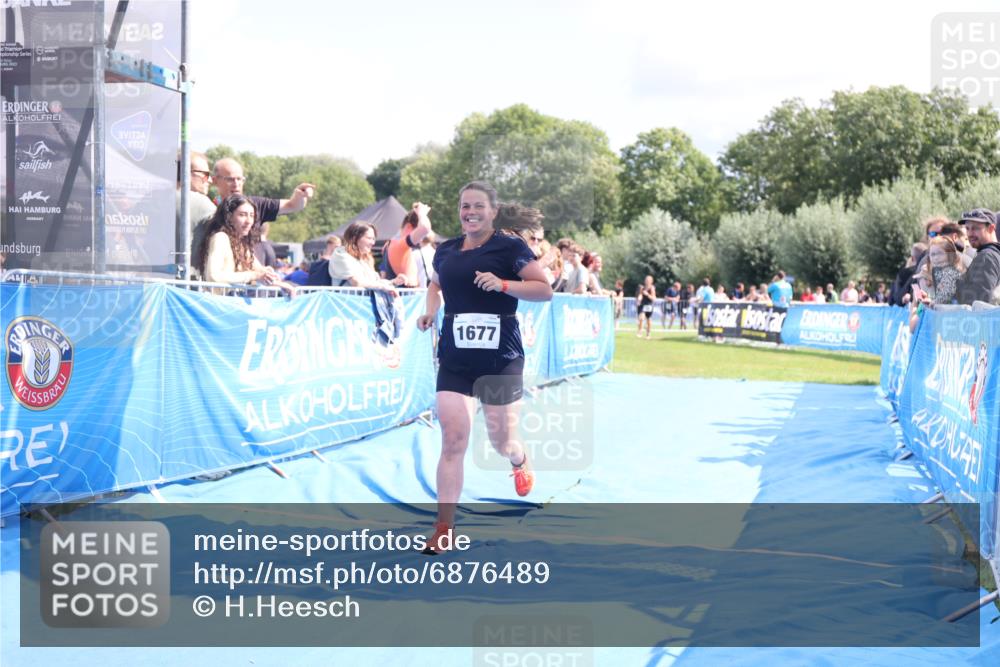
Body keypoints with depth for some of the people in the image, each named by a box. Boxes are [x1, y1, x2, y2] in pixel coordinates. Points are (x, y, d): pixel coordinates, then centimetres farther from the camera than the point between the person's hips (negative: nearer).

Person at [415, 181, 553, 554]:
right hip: (454, 359, 3)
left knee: (502, 440, 9)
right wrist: (430, 312, 8)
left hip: (500, 358, -3)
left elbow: (545, 290, -8)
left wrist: (503, 284, -21)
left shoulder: (510, 247, -6)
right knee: (452, 441, -5)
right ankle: (444, 530, -2)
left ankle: (520, 462, 48)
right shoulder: (446, 251, 9)